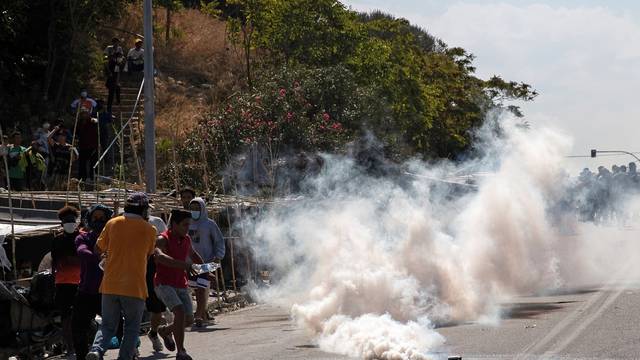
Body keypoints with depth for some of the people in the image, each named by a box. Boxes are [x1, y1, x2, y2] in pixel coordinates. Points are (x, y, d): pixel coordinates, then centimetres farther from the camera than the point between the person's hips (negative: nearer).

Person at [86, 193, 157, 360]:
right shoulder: (149, 229, -1)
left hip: (110, 285, 2)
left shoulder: (112, 224, 4)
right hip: (135, 287, -2)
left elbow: (99, 249, 12)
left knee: (108, 326, 11)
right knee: (132, 328, 11)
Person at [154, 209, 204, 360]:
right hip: (164, 284, -7)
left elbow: (192, 254, 32)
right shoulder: (163, 239, -15)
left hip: (181, 285, 7)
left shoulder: (186, 239, 8)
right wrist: (184, 265, -47)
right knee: (180, 312, -25)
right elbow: (160, 256, -37)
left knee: (189, 319, 4)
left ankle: (165, 331, 35)